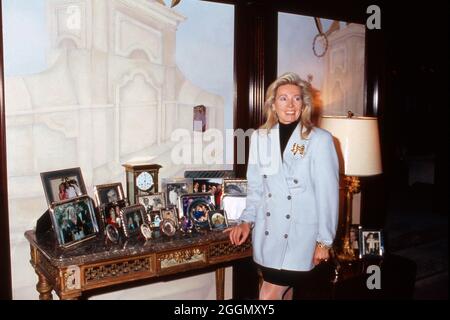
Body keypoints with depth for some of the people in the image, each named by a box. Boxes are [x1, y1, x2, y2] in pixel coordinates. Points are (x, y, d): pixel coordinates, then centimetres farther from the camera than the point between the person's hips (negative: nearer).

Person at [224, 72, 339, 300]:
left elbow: (328, 194, -8)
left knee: (269, 296, -6)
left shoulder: (320, 140, -9)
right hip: (267, 233, 4)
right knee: (281, 293, 16)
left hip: (300, 235, -4)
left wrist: (324, 241, -7)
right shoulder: (260, 138, 4)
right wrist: (247, 220, 4)